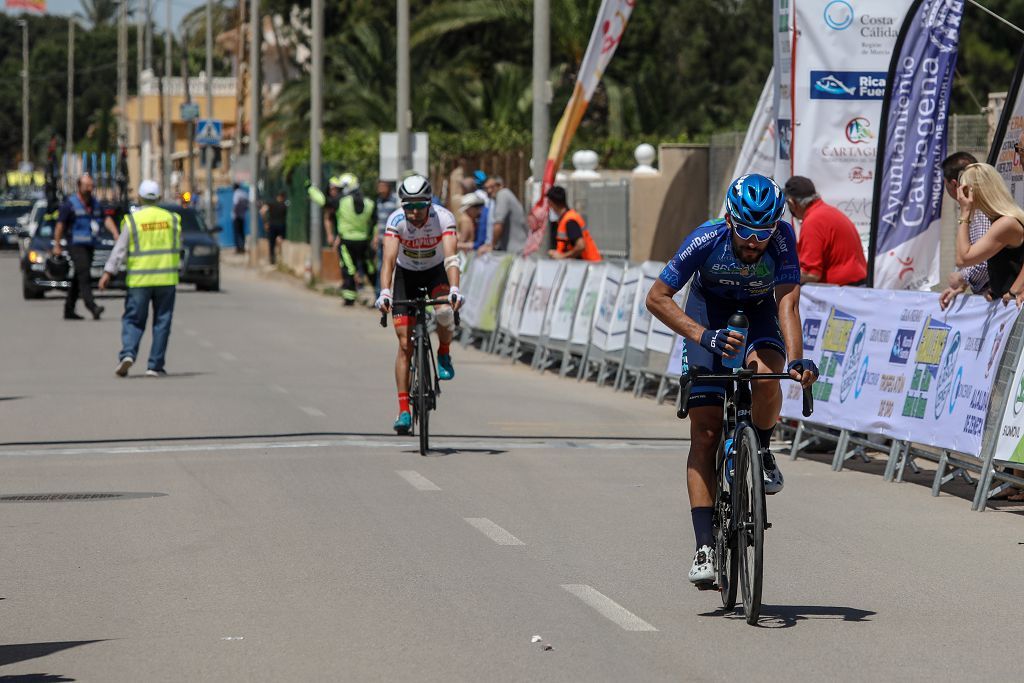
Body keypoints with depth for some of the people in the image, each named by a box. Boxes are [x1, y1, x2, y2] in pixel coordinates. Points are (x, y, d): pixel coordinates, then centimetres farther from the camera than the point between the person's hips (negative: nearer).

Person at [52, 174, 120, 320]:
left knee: (79, 279, 11)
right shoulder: (70, 204, -5)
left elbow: (106, 219, 9)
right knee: (84, 275, -20)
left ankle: (69, 310, 18)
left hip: (90, 246, 7)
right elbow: (60, 225, -4)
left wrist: (115, 233, -7)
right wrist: (57, 245, -6)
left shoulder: (96, 204, 14)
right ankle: (92, 306, -32)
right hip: (76, 246, -7)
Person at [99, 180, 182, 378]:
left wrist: (108, 272, -6)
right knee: (162, 322, 7)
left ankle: (127, 353, -17)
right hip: (166, 279, 2)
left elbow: (120, 249, -8)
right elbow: (178, 247, 12)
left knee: (133, 319, 5)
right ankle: (155, 366, 5)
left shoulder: (132, 220, -5)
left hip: (139, 280, -2)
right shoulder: (171, 218, 4)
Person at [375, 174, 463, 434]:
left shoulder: (443, 218, -28)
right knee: (405, 344, -7)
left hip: (436, 271, -1)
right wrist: (384, 292, -51)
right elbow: (388, 260, -35)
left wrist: (454, 290, -55)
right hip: (406, 274, 1)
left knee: (444, 310, -34)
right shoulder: (396, 220, -26)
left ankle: (444, 354, -3)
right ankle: (404, 410, -3)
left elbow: (451, 258, -39)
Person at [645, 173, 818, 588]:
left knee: (765, 374, -35)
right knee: (705, 430, -12)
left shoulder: (782, 238, -30)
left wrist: (797, 359, -51)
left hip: (760, 311, 1)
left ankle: (762, 451, -3)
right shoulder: (707, 239, -31)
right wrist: (705, 336, -39)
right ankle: (705, 547, -12)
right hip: (711, 310, -1)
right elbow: (657, 298, -26)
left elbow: (788, 303, -35)